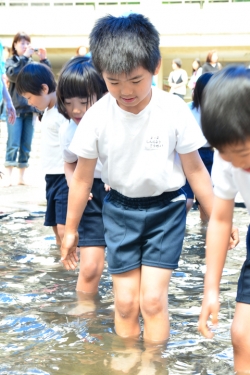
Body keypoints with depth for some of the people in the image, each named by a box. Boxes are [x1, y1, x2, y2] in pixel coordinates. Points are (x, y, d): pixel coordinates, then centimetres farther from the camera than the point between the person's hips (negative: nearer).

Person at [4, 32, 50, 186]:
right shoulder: (11, 61, 3)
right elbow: (13, 74, -17)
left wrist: (44, 60, -12)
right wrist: (24, 57, -19)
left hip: (30, 108, 3)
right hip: (15, 108, -3)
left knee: (26, 145, 5)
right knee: (13, 144, -7)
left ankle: (22, 177, 10)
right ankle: (9, 177, -4)